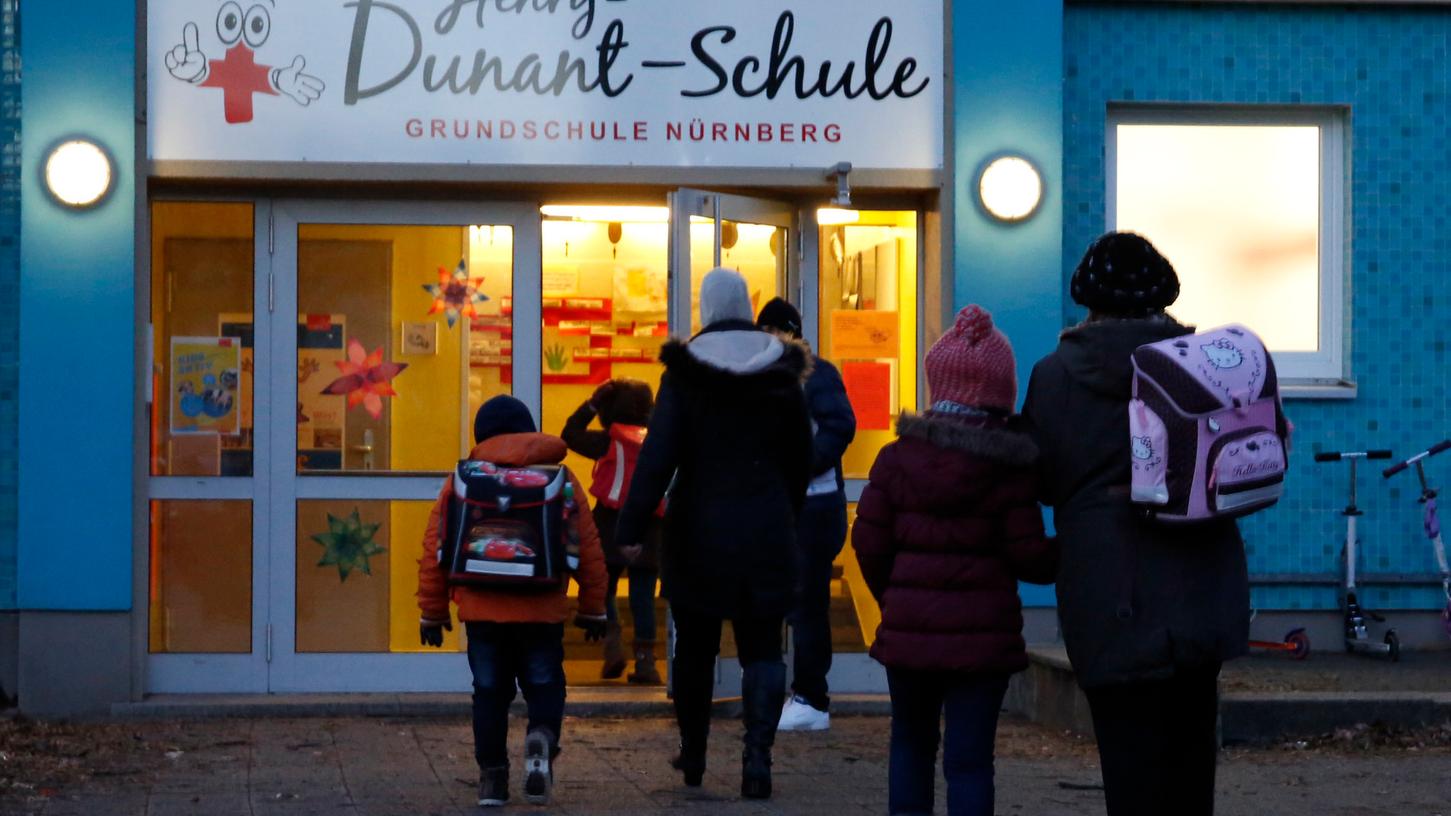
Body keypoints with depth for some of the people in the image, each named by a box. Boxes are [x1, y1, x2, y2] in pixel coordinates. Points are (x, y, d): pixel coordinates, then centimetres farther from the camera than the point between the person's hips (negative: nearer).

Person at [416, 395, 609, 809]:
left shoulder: (462, 480, 3)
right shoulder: (561, 479, 4)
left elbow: (434, 549, 3)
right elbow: (589, 548, 4)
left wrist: (433, 611, 12)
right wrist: (593, 610, 13)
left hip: (482, 611, 0)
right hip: (542, 612, 0)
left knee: (489, 692, 11)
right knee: (544, 685, 11)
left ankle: (492, 776, 6)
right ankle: (542, 738, -17)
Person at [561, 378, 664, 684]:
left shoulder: (610, 441, -4)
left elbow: (570, 435, 6)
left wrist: (591, 404, 10)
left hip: (613, 524, -3)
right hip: (650, 531, 3)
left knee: (603, 590, 10)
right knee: (643, 597, 5)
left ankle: (613, 644, -11)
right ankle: (645, 660, 0)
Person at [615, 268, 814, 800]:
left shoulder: (686, 371, -8)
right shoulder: (783, 371, 1)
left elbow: (658, 454, -14)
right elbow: (801, 457, 9)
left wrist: (631, 528, -13)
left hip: (699, 530, -1)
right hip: (766, 529, 1)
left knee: (695, 643, 13)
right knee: (762, 646, 3)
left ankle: (693, 756, 23)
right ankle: (757, 753, -15)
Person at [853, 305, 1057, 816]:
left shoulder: (897, 458, -1)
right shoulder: (1010, 470, -8)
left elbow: (870, 543, 0)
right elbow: (1028, 557, -10)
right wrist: (1062, 558, 11)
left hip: (909, 625, 2)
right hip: (982, 633, -2)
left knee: (910, 742, 20)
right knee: (969, 757, 0)